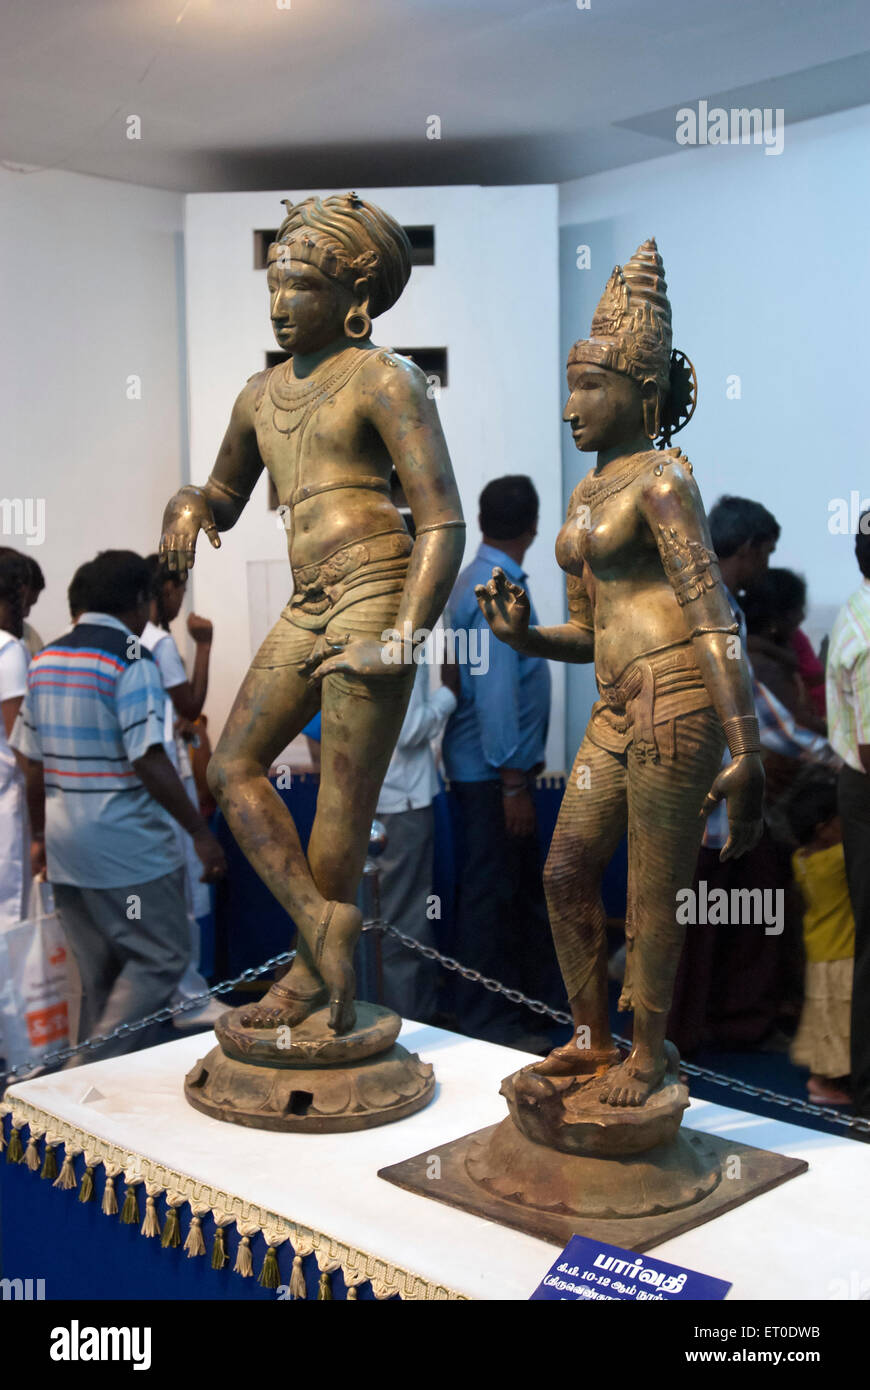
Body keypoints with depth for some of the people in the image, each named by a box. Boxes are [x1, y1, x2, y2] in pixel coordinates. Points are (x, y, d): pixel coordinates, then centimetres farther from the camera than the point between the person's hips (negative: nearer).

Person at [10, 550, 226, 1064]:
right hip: (126, 844, -8)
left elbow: (33, 762, 13)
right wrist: (202, 834, -15)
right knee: (162, 959, 2)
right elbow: (149, 760, -19)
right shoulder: (131, 659, -13)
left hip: (65, 846, 8)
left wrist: (41, 836, 22)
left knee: (92, 973, 15)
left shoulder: (45, 659, 10)